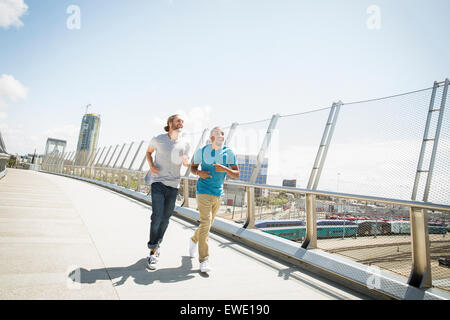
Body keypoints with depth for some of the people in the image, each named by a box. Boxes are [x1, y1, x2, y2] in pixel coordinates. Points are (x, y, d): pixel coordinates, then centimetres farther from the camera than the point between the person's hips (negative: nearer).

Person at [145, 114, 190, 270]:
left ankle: (156, 244, 31)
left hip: (173, 184, 3)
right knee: (157, 215, -12)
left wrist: (186, 162, -12)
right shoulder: (158, 139, -3)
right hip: (158, 182, -3)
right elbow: (148, 152, 14)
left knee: (166, 217, 9)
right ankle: (153, 252, -1)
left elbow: (186, 162, 14)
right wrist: (151, 166, -5)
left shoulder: (184, 144, 3)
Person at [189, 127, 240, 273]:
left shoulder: (229, 153, -3)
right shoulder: (202, 151, -3)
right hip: (203, 191, -3)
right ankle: (203, 260, -6)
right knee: (206, 223, -13)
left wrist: (225, 169, -24)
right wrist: (199, 173, -13)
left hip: (218, 194, 3)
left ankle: (194, 240, 47)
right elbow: (192, 167, 10)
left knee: (208, 223, 17)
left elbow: (237, 175, -4)